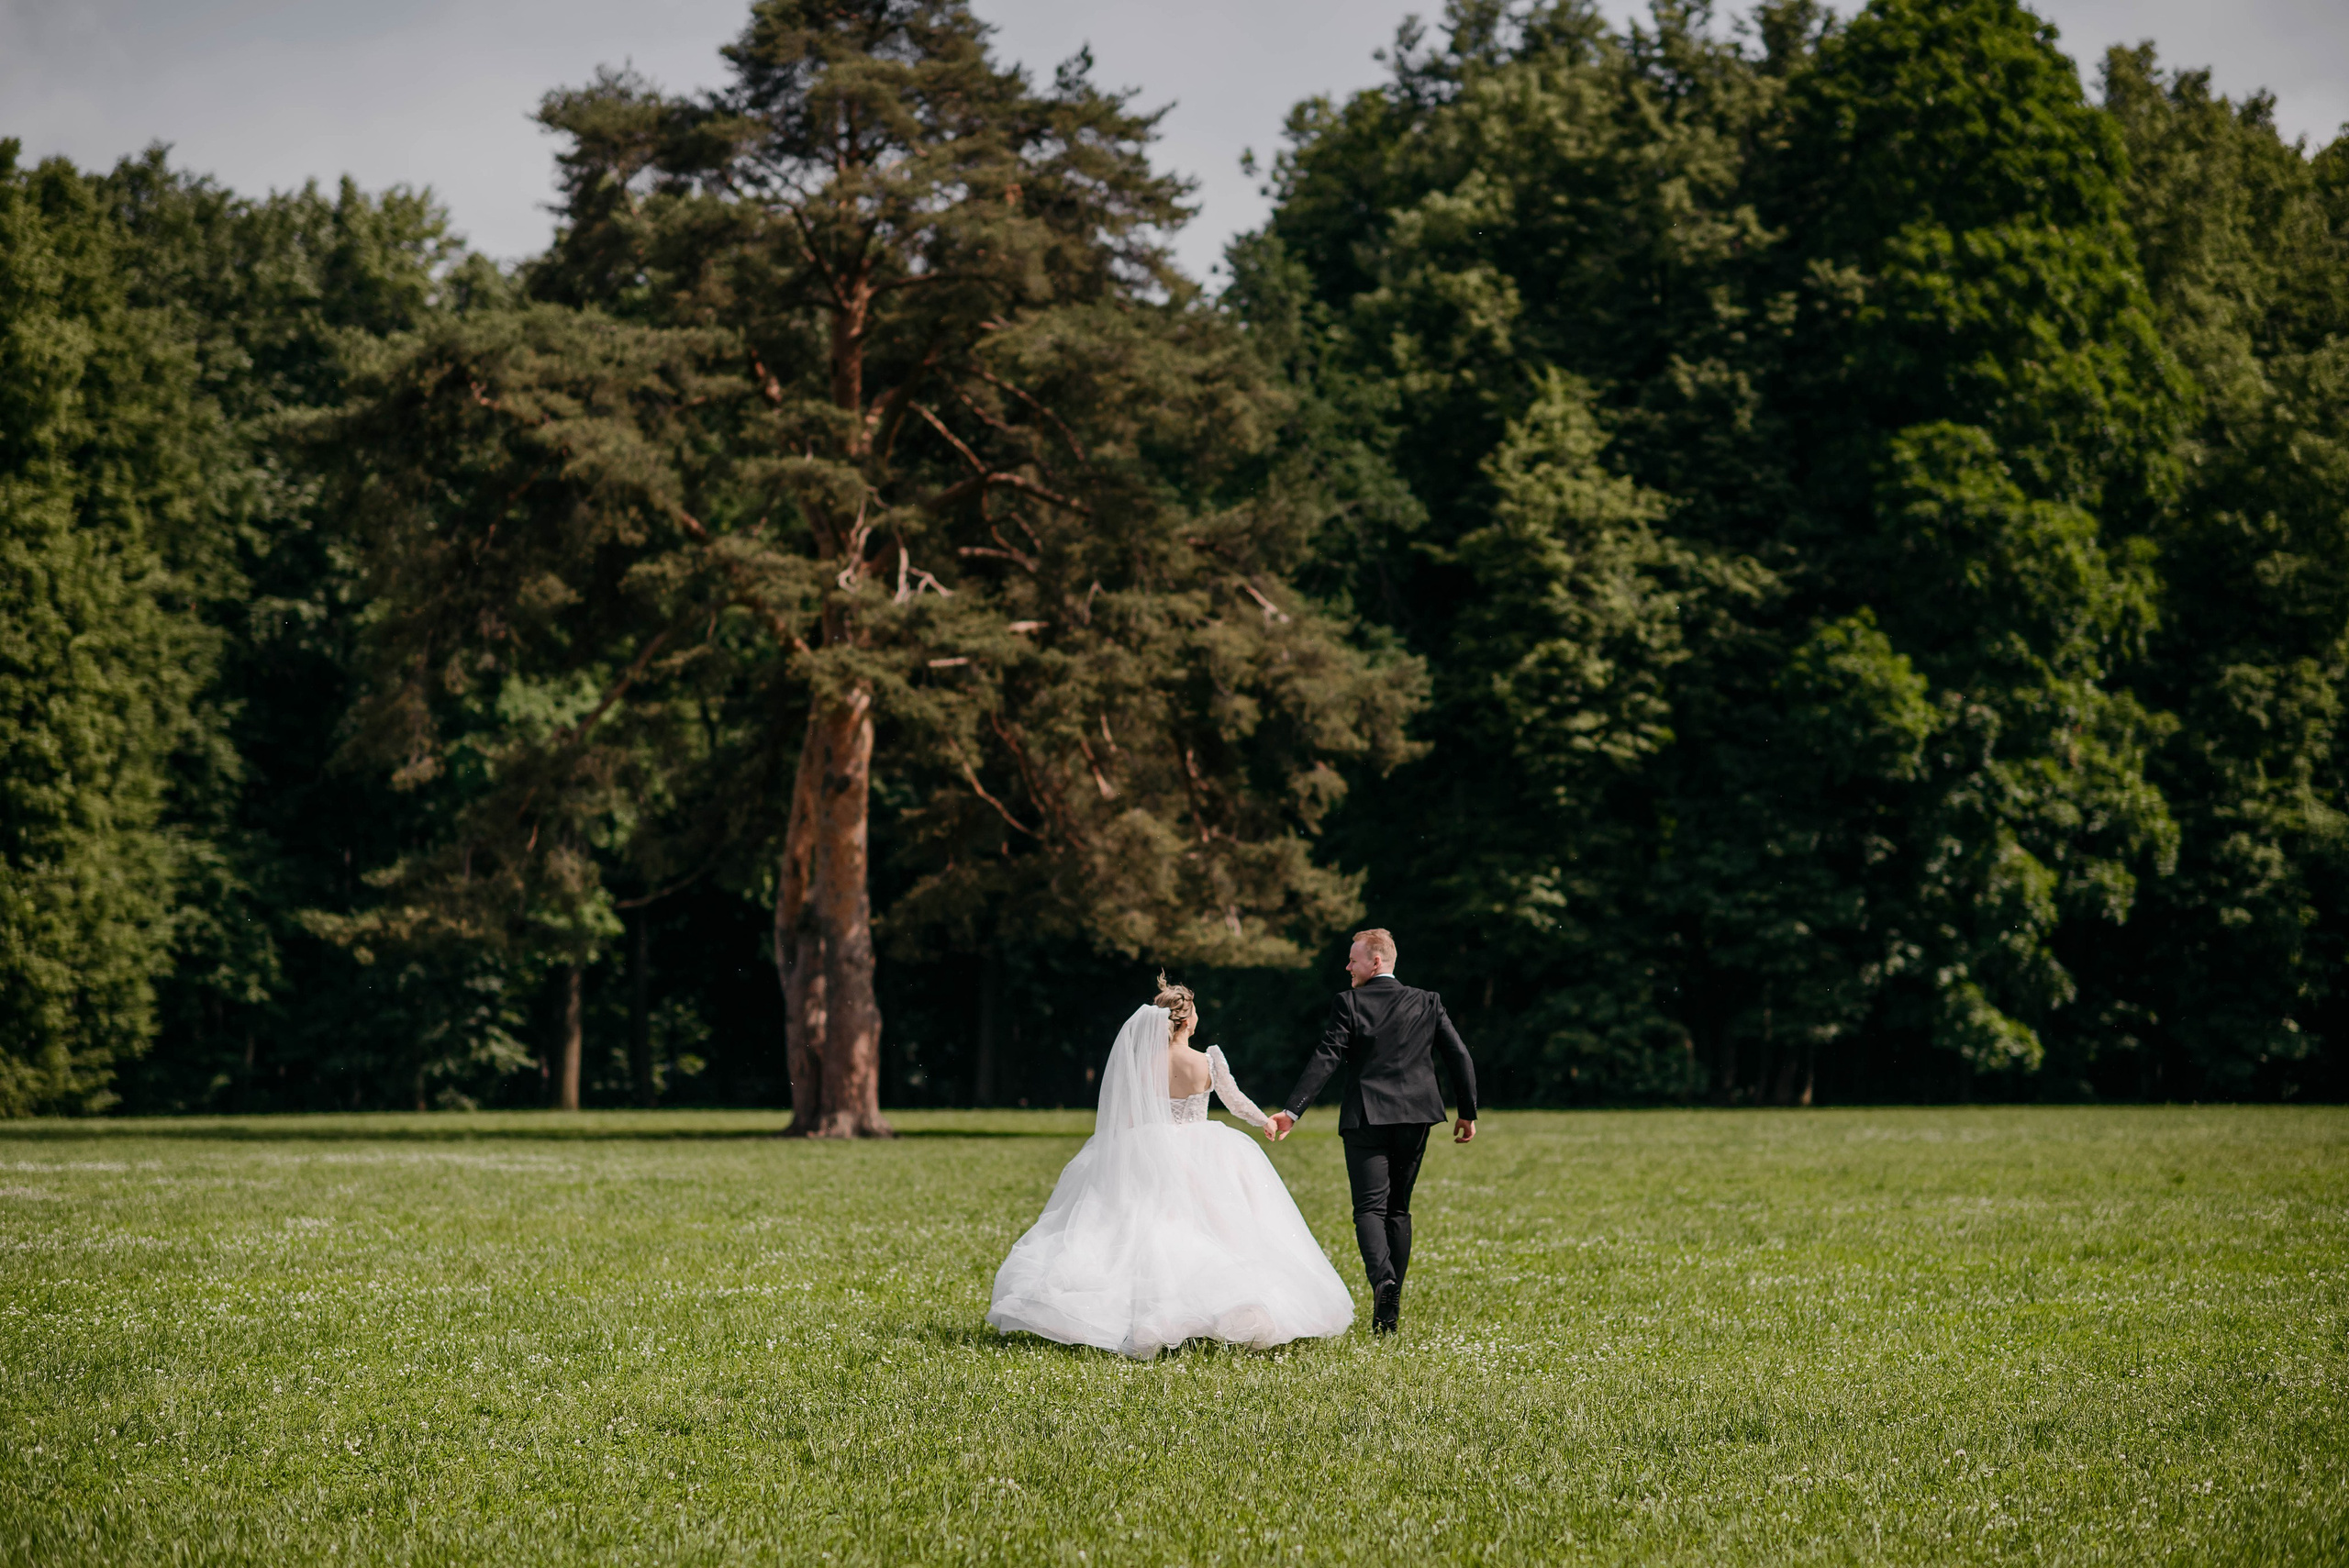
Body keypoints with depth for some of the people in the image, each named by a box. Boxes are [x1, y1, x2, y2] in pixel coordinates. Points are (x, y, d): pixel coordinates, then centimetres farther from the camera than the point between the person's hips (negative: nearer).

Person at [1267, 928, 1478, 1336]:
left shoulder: (1348, 1003, -4)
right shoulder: (1427, 1003, 7)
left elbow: (1325, 1060, -12)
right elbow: (1460, 1057, 4)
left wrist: (1292, 1110, -15)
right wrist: (1468, 1113, 13)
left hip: (1366, 1119, -4)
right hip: (1413, 1118, 4)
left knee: (1369, 1209, -4)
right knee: (1398, 1209, 13)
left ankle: (1383, 1280, -30)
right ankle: (1391, 1304, 13)